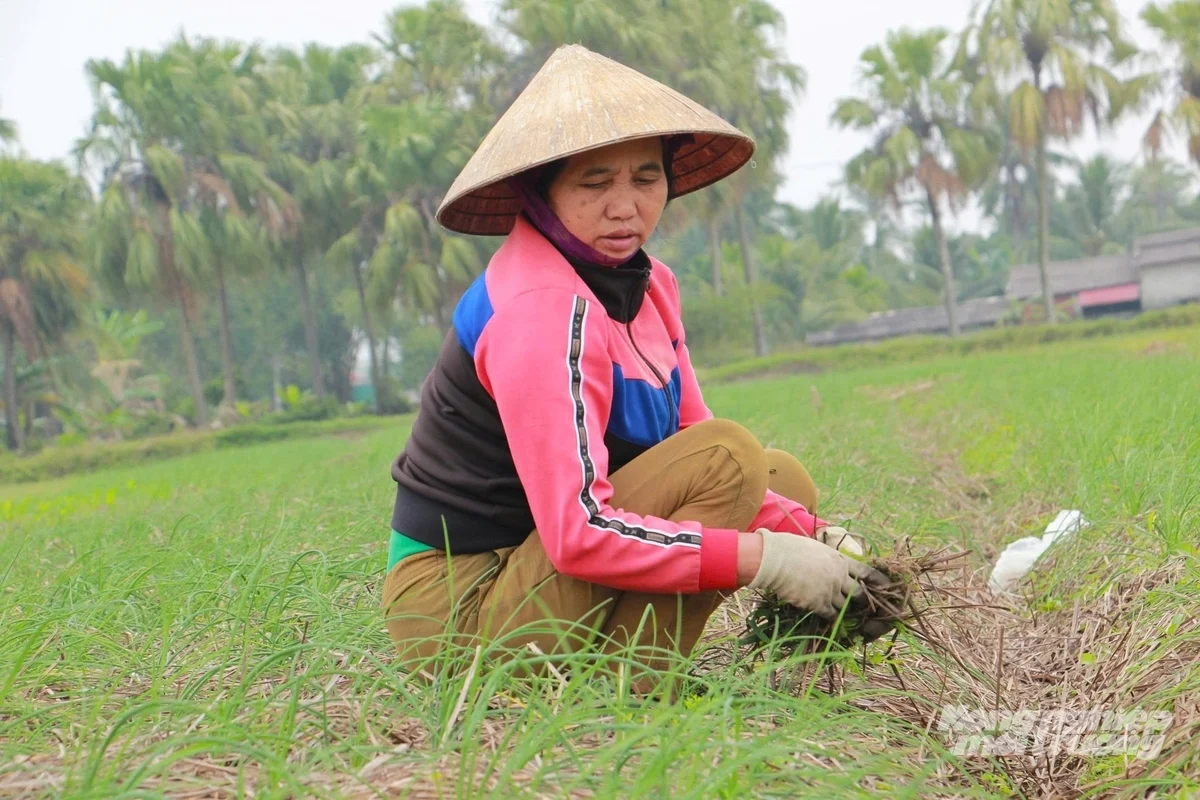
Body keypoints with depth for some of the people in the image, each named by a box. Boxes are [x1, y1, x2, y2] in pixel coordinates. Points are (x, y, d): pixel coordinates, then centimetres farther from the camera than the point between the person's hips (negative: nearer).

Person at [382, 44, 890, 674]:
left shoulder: (646, 284, 7)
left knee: (784, 480, 7)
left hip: (525, 564, 9)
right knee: (730, 455, -21)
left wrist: (811, 537, -10)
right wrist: (764, 558, -28)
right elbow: (577, 533, -29)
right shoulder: (541, 310, -22)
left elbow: (690, 448, 5)